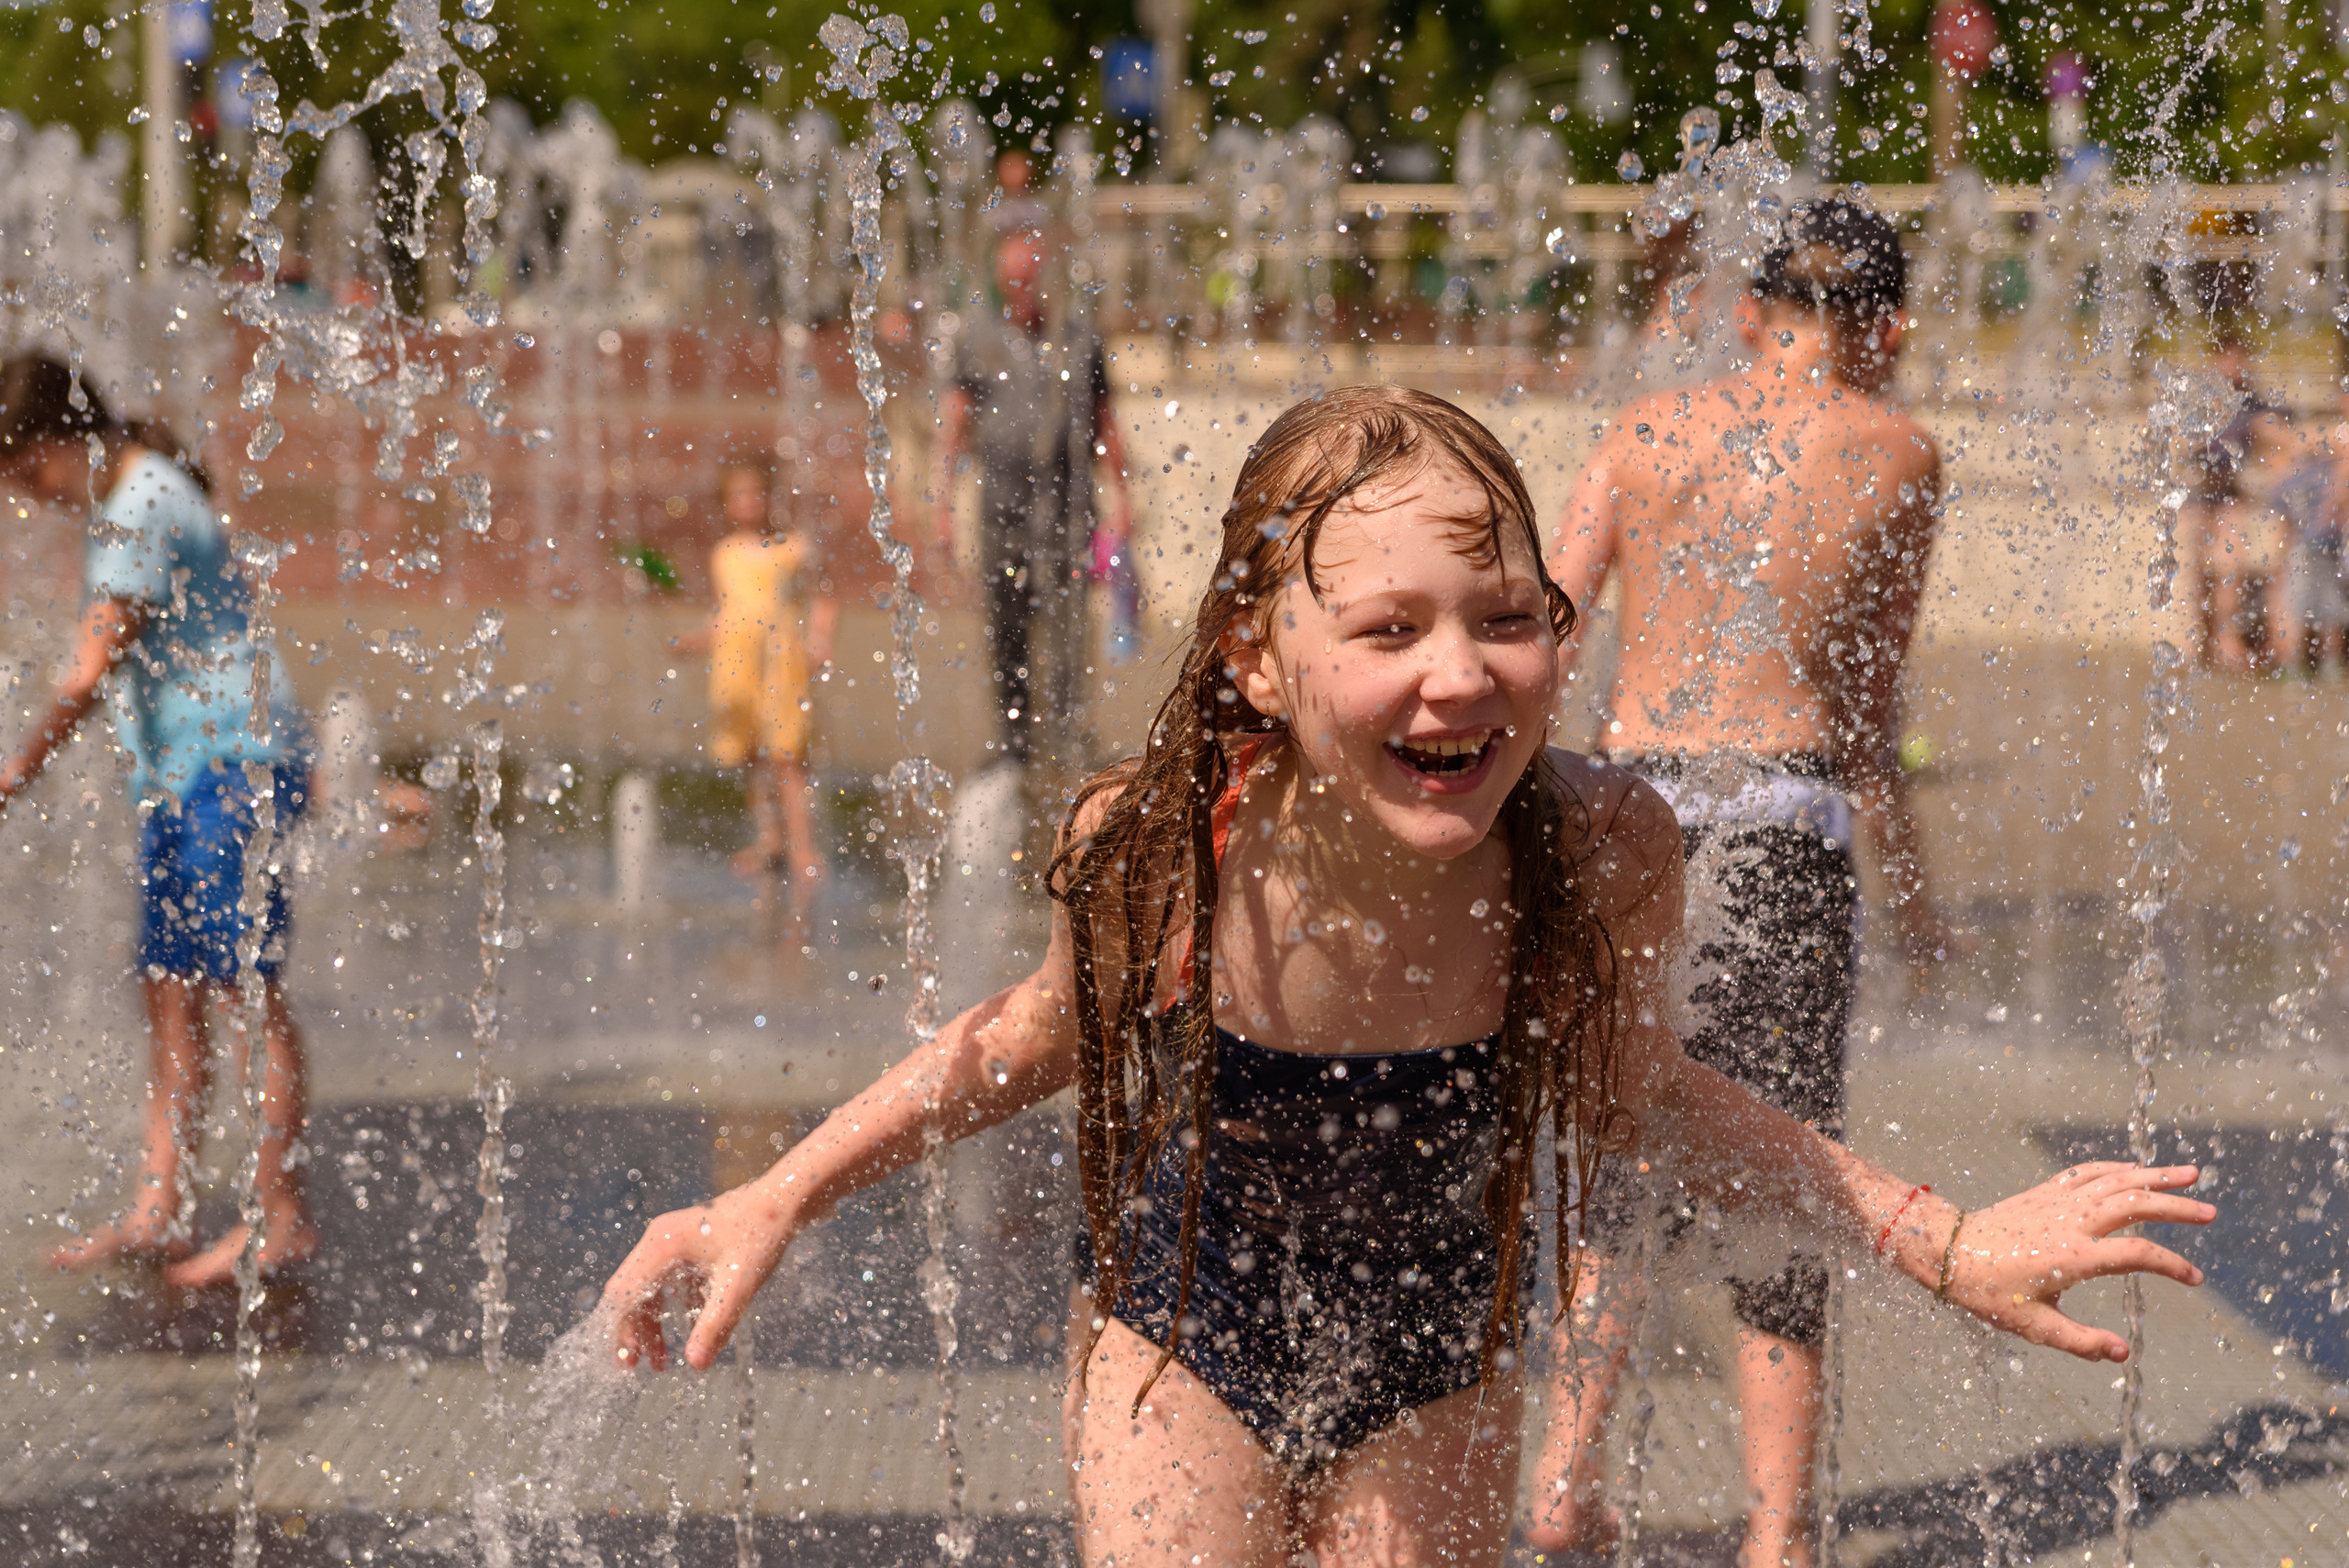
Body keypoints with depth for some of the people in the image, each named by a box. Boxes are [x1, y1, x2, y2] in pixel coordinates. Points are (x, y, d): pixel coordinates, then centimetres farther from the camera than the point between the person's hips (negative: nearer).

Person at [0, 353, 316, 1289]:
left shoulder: (142, 509, -16)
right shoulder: (137, 492, 15)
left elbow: (91, 672, -21)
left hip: (233, 763, -10)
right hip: (181, 775, 10)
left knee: (248, 990, -7)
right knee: (170, 993, 7)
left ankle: (283, 1220, -4)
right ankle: (158, 1211, 9)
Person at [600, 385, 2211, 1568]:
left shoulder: (1603, 851, -27)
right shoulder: (1148, 846, -28)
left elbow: (1629, 1099, -5)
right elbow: (1051, 1028, -3)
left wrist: (1948, 1242, -11)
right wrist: (773, 1204, -6)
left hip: (1435, 1383, 1)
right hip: (1181, 1350, -1)